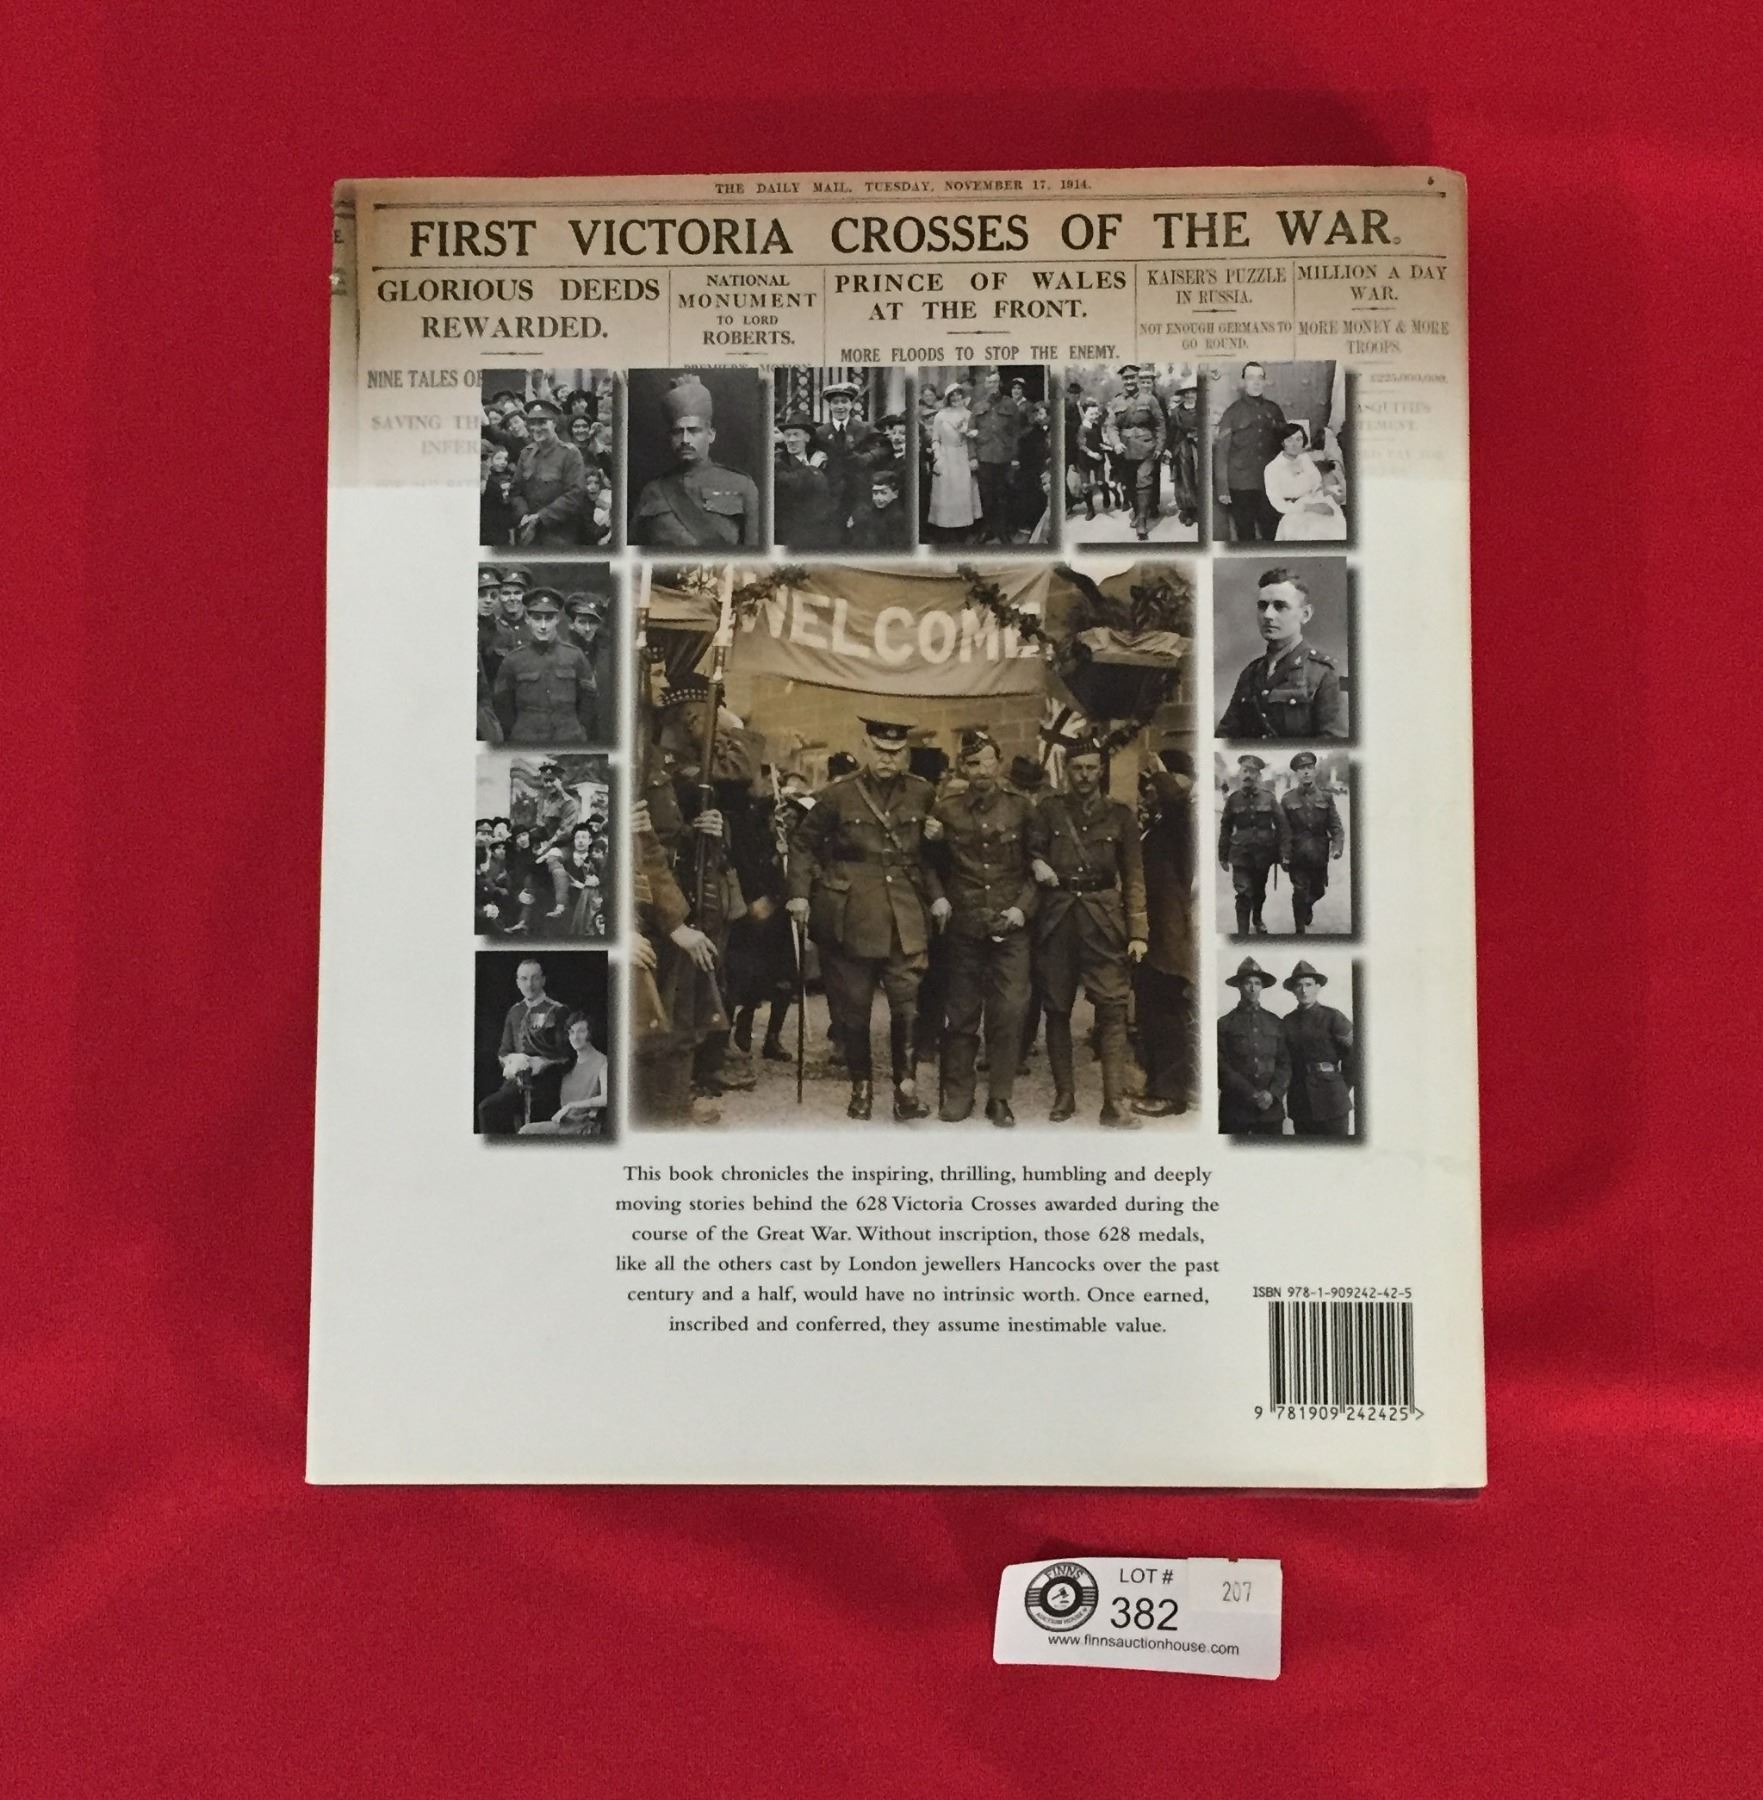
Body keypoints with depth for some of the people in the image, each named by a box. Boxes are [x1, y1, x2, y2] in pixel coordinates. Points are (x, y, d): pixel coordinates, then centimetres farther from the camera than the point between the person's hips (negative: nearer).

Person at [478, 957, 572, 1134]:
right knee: (486, 1108, -23)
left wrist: (540, 1063, -17)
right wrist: (511, 1061, -2)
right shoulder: (514, 1012, 17)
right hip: (516, 1083, 4)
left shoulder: (557, 1011, 0)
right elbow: (503, 1051, 21)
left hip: (545, 1086, -4)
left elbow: (565, 1054, -3)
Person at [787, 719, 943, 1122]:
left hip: (906, 918, 1)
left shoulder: (922, 794, 6)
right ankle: (861, 1086, 21)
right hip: (851, 918, -1)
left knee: (907, 1004, -6)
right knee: (853, 1007, 6)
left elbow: (933, 850, 16)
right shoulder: (837, 795, -1)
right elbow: (803, 845, 6)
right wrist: (800, 895, -3)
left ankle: (906, 1087, 5)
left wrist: (938, 895, 7)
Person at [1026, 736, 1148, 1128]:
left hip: (1104, 921, -1)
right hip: (1056, 919, 1)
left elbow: (1134, 876, 7)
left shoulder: (1120, 815, 8)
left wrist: (1138, 931, 0)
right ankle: (1064, 1095, 17)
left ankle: (1114, 1103, -6)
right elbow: (1030, 852, 11)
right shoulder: (1049, 810, 8)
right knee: (1056, 1010, 5)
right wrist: (1037, 865, -14)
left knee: (1112, 1009, -8)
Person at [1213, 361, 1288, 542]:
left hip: (1270, 484, 2)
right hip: (1241, 485, -2)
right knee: (1246, 535, 4)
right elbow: (1221, 451, -3)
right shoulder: (1233, 411, 0)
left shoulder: (1273, 409, 9)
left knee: (1272, 534, 2)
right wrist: (1222, 488, -7)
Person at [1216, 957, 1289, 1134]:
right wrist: (1252, 1094, -11)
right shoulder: (1224, 1024, 3)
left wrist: (1272, 1094, -9)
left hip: (1271, 1108, 2)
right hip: (1235, 1109, -2)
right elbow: (1223, 1068, -3)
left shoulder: (1275, 1023, 10)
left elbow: (1285, 1064, 8)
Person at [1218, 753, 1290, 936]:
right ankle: (1243, 932, -7)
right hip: (1241, 854, -1)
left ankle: (1257, 919, 45)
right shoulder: (1233, 799, -2)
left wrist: (1285, 854, -11)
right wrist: (1223, 856, 4)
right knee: (1244, 894, -11)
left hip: (1263, 854, 1)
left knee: (1259, 892, 19)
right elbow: (1225, 828, 3)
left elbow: (1282, 826, -4)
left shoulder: (1268, 798, -3)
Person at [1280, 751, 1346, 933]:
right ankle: (1300, 930, 12)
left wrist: (1338, 847, -18)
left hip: (1320, 855, 2)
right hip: (1297, 855, -2)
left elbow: (1336, 826, -2)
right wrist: (1284, 855, -7)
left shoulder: (1326, 798, 2)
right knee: (1300, 892, -1)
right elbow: (1283, 829, -3)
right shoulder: (1287, 799, -3)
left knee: (1319, 890, 16)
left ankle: (1308, 905, 49)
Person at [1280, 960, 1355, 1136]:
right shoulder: (1286, 1023, 8)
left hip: (1332, 1101, -3)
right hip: (1300, 1104, 3)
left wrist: (1345, 1086, -1)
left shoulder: (1332, 1017, -1)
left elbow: (1355, 1052, -1)